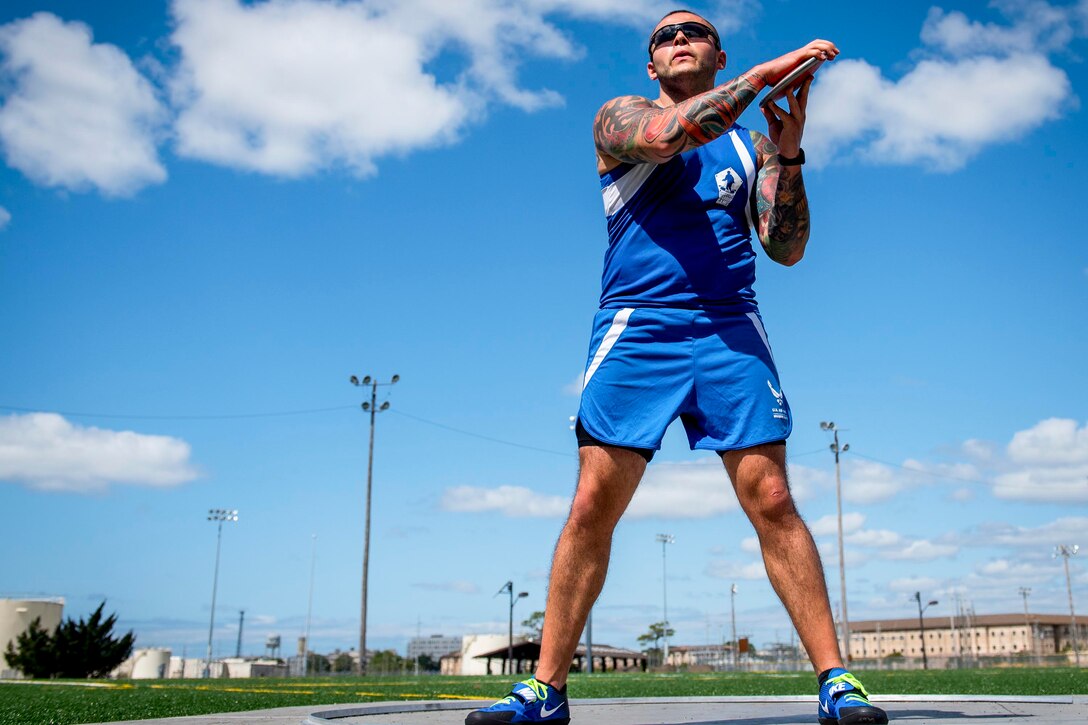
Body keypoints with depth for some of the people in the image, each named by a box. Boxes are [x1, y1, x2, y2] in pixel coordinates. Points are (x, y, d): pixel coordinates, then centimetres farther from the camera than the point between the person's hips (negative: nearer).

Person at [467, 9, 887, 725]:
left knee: (772, 502, -7)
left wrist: (788, 154, -3)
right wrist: (768, 71, -9)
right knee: (592, 509, -6)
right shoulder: (620, 116, 12)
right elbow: (667, 135, -13)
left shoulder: (751, 142, 20)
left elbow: (787, 250, 10)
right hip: (635, 330, -2)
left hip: (729, 330, 2)